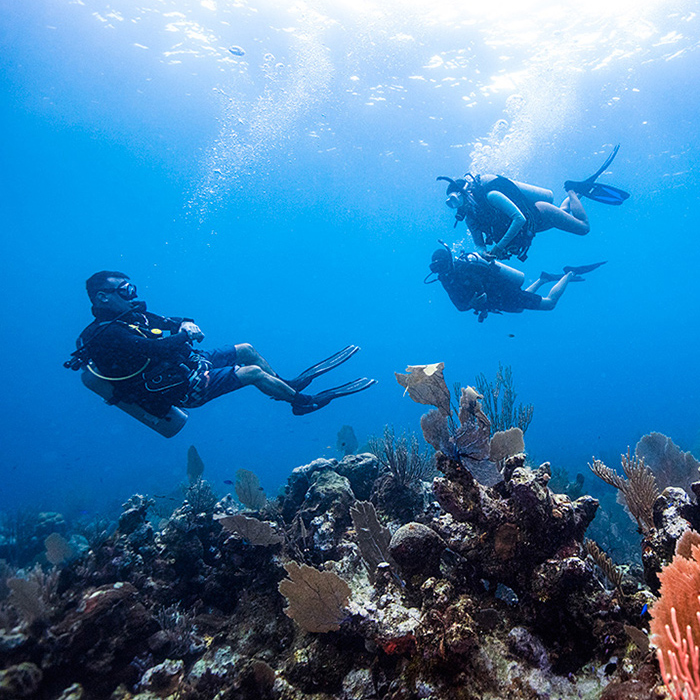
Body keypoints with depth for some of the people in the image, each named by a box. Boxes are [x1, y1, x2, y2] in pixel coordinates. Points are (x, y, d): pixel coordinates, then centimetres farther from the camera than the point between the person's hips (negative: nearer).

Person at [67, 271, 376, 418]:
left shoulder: (130, 315, 10)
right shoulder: (106, 334, -21)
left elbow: (164, 322, 15)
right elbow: (152, 349, -33)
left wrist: (184, 324, -9)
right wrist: (187, 335, -18)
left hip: (188, 361, 10)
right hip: (184, 386, -10)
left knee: (246, 350, 9)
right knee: (253, 372, -14)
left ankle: (290, 385, 27)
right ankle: (305, 401, 4)